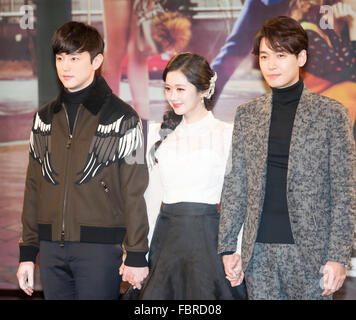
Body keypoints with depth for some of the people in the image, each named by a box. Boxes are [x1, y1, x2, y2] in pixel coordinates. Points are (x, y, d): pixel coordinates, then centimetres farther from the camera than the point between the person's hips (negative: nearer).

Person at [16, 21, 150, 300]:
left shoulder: (121, 117, -2)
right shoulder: (45, 117, 12)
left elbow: (134, 191, -5)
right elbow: (34, 187, 15)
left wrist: (136, 255, -9)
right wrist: (27, 252, 11)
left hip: (100, 248, -5)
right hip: (52, 247, 5)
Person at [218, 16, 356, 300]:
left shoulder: (331, 114, -1)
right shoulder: (247, 114, 9)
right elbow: (235, 185, 11)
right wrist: (227, 246, 6)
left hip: (309, 252, -3)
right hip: (258, 250, 3)